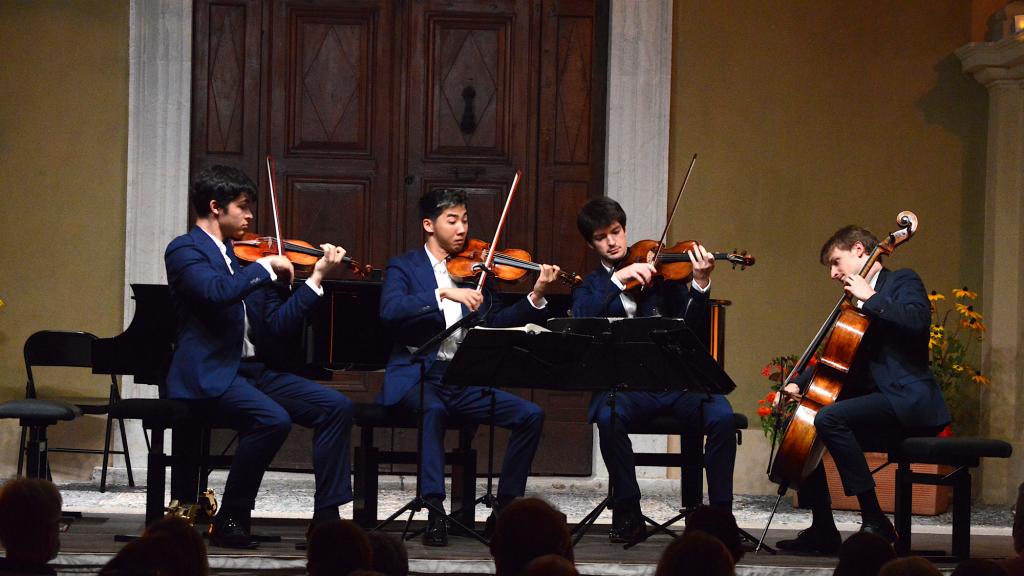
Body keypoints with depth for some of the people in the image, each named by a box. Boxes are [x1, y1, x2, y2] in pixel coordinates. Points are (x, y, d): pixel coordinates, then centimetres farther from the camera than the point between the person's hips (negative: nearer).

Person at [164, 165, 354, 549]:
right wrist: (267, 267, -17)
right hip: (207, 374, -8)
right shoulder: (184, 250, -5)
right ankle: (230, 521, -16)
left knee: (336, 406, -7)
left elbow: (274, 328, 12)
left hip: (251, 370, 8)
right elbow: (216, 291, -27)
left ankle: (326, 516, -5)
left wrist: (316, 278, 8)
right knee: (272, 419, -32)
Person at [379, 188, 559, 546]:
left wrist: (535, 297, -9)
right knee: (434, 409, -38)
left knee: (531, 415, -13)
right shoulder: (404, 267, 2)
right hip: (415, 377, -5)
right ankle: (435, 513, -37)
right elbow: (390, 311, -18)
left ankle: (505, 507, -3)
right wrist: (443, 294, -28)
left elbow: (497, 322, 6)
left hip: (463, 379, 5)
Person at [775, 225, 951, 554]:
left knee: (828, 418, -30)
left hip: (906, 399, -10)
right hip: (872, 397, 10)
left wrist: (870, 298, -17)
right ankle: (823, 531, 6)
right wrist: (799, 384, 8)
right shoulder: (855, 304, 22)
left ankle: (875, 522, -29)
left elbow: (917, 319, -23)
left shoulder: (901, 281, -2)